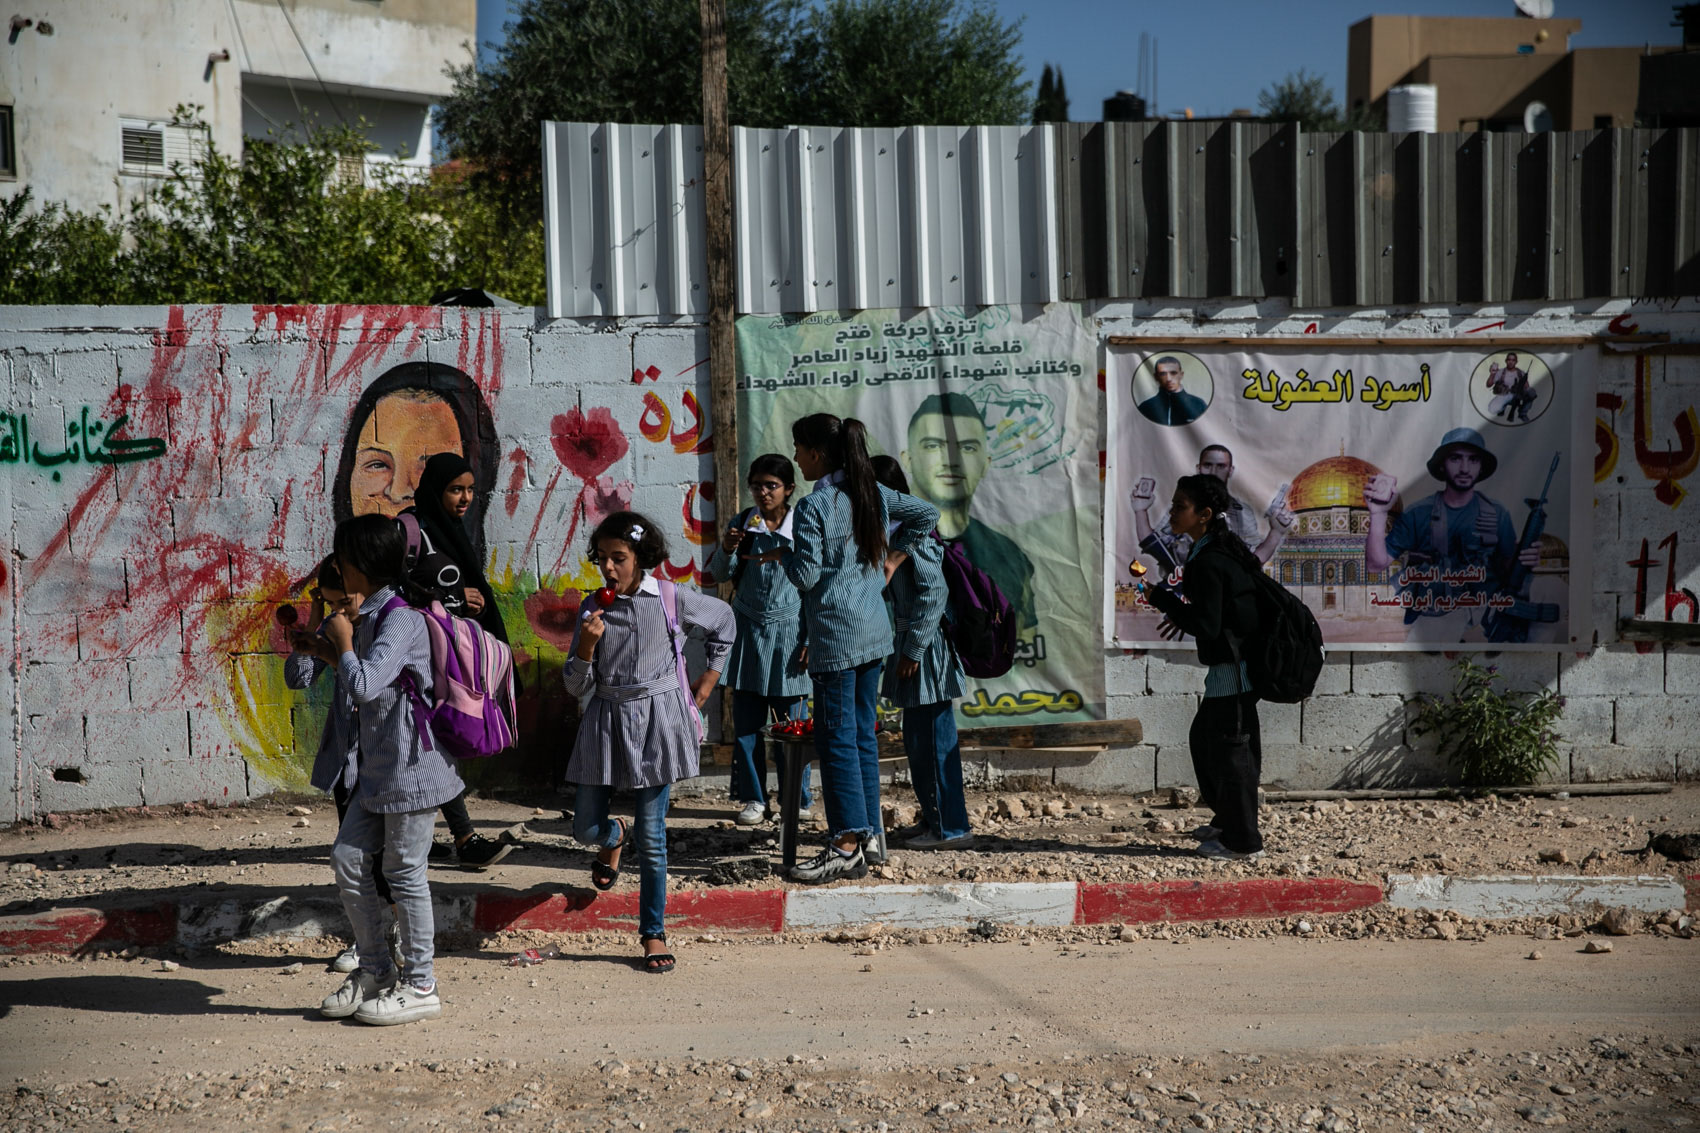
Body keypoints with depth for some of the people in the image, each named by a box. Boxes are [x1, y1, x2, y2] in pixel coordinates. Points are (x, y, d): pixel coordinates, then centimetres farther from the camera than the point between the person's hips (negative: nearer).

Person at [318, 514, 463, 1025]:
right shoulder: (370, 613, 11)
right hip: (378, 767, 9)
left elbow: (363, 685, -28)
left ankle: (419, 986, 13)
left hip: (410, 764, -9)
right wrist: (340, 621, 7)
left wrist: (344, 640, -13)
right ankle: (375, 969, 24)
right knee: (348, 858, 10)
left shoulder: (401, 618, -19)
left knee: (404, 872, 0)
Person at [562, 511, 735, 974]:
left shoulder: (671, 599, -4)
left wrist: (709, 678, 13)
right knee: (586, 827, 3)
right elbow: (576, 686, -1)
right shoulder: (592, 609, -1)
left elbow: (723, 619, 15)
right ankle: (615, 836, 42)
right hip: (607, 722, 2)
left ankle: (653, 933, 15)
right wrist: (586, 646, -19)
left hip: (658, 720, -2)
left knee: (651, 836, 0)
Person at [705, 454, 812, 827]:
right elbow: (719, 572, -4)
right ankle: (753, 799, 14)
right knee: (746, 720, 3)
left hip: (788, 631, -1)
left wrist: (810, 638, -3)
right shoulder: (742, 525, 2)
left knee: (790, 720, 4)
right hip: (748, 629, 2)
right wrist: (726, 549, -25)